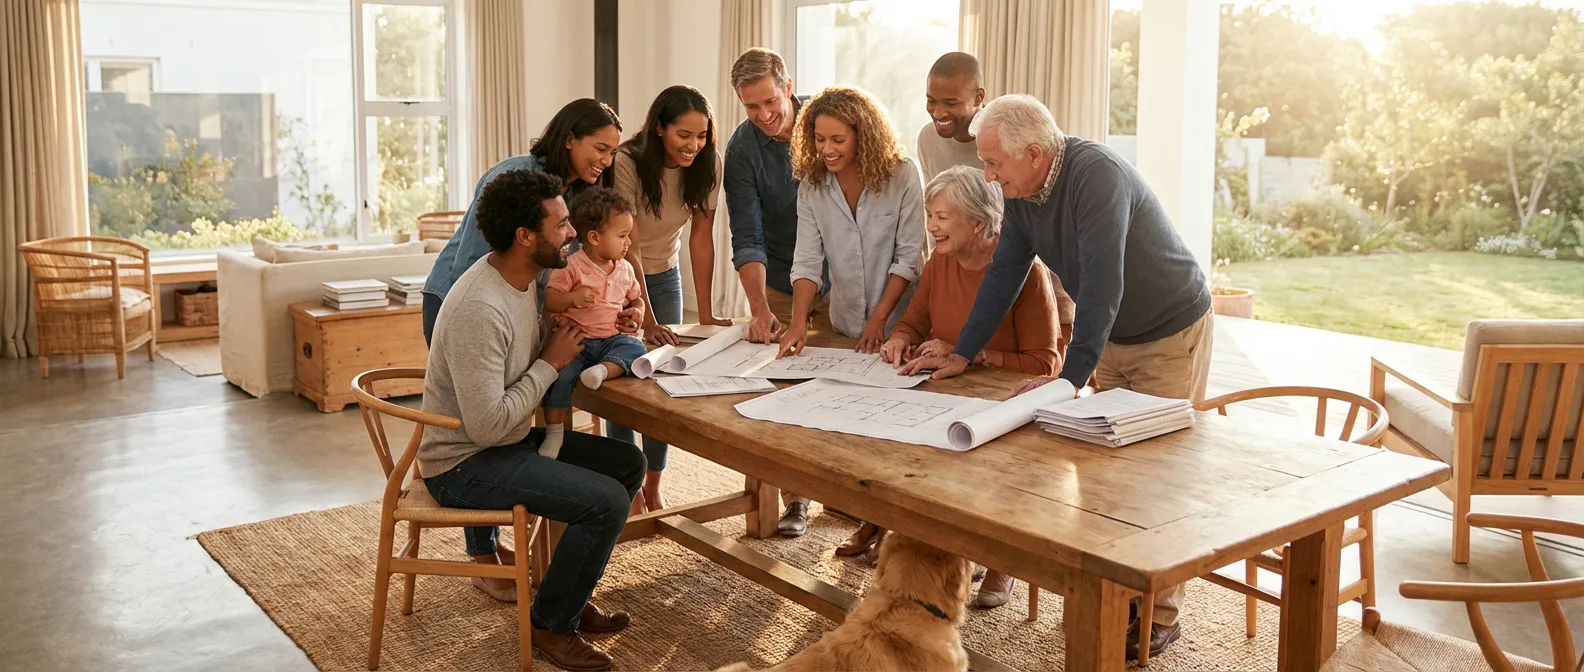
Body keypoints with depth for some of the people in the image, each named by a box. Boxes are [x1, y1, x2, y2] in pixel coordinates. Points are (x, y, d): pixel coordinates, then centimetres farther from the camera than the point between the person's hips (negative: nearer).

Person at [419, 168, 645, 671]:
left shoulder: (525, 278, 1)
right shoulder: (479, 309, -29)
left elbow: (527, 356, 15)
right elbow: (488, 426, -30)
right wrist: (551, 362, -19)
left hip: (510, 439, 10)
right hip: (462, 463, -10)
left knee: (628, 463, 7)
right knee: (607, 502, -20)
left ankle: (569, 593, 19)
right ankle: (551, 624, 3)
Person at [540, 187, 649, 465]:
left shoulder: (624, 269, 11)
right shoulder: (572, 267, -6)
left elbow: (636, 298, 26)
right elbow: (549, 300, -5)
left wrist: (636, 312, 3)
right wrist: (572, 298, -25)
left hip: (612, 339, 4)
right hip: (575, 340, -4)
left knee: (635, 348, -25)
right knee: (559, 373, -27)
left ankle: (604, 369, -44)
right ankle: (554, 431, -19)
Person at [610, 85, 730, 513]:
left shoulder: (708, 165, -13)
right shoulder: (627, 164, -27)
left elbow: (701, 238, -11)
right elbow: (628, 249, -26)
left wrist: (706, 313, -14)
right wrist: (647, 321, -29)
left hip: (664, 276, 4)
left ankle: (654, 489, 16)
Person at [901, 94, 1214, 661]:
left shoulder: (1096, 176, -30)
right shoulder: (1022, 191, -5)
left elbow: (1101, 282, -34)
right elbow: (1004, 273, 2)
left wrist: (1071, 377, -34)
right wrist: (962, 354, 0)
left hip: (1173, 336, -7)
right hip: (1114, 338, 7)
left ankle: (1160, 615, 7)